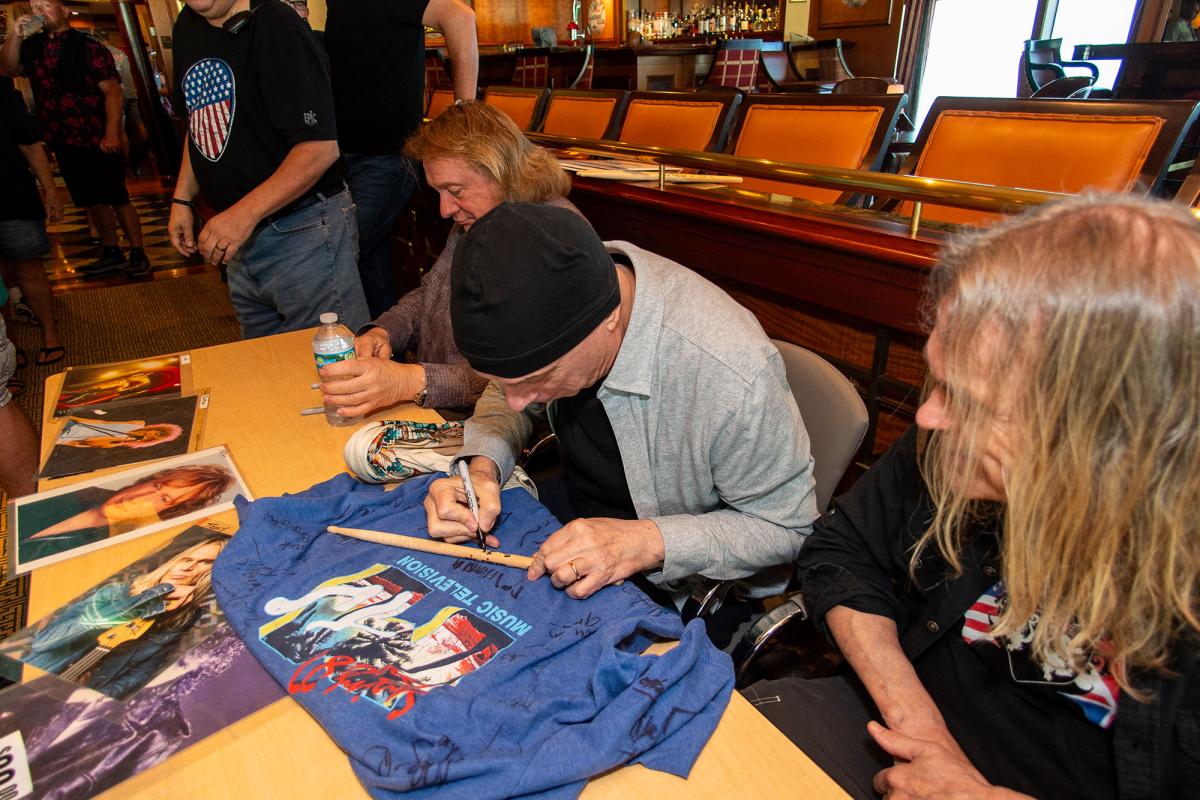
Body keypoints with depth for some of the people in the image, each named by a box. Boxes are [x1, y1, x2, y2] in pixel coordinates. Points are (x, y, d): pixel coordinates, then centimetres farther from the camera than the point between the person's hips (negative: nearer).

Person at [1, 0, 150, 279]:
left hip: (97, 141, -6)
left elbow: (113, 90, -13)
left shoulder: (88, 47, -6)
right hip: (62, 143, 6)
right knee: (92, 201, 12)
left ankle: (138, 254, 7)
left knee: (118, 199, -2)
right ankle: (111, 255, 22)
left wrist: (112, 133, -23)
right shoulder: (32, 46, 12)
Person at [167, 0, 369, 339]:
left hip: (301, 230, -8)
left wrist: (245, 213, -27)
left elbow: (321, 148, -24)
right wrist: (182, 199, 17)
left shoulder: (278, 28, -16)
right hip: (241, 235, 9)